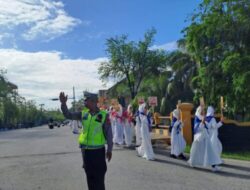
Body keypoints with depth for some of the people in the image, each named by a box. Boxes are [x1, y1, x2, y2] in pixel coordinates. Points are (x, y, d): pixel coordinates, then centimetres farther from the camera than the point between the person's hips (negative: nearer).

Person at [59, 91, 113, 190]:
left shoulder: (103, 115, -11)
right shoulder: (83, 113, 1)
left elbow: (108, 133, -8)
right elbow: (68, 115, 4)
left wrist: (109, 149, -7)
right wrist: (63, 103, -12)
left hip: (98, 150, -4)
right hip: (85, 149, 4)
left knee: (99, 176, 6)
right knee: (89, 175, 16)